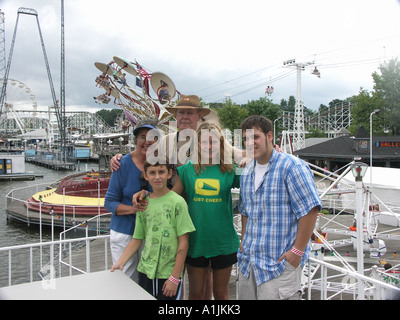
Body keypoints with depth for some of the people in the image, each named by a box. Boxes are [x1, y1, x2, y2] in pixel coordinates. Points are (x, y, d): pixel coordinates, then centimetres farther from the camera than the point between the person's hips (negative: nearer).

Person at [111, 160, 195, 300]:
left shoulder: (177, 202, -10)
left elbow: (183, 243, -10)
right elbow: (137, 239, 10)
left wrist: (175, 277, -11)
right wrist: (120, 262, -1)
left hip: (169, 272, -4)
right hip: (145, 270, 4)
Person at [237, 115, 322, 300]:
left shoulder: (291, 166, -13)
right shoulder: (246, 172, 11)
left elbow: (310, 210, -16)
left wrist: (298, 250, -16)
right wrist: (244, 241, 14)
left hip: (280, 263, -7)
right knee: (246, 295, 15)